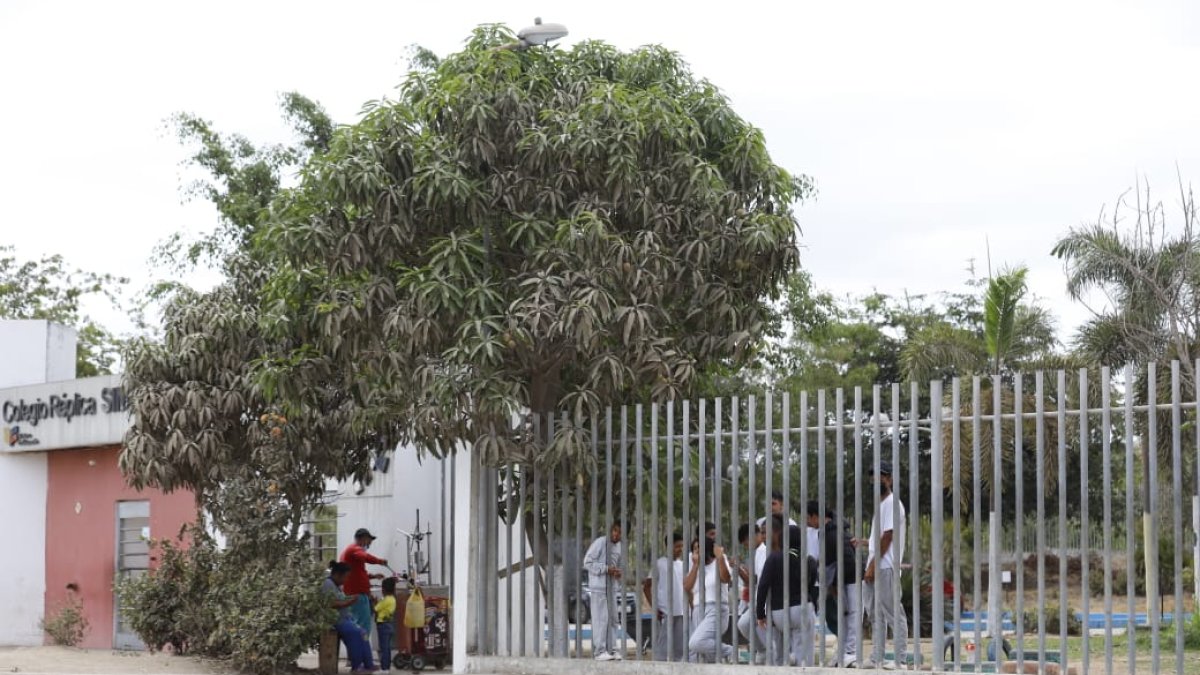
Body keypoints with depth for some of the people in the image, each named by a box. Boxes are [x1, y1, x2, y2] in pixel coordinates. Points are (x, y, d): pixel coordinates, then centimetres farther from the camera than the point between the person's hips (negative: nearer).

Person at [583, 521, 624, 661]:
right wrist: (605, 569, -21)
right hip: (599, 586, -7)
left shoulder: (619, 546, 10)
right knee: (600, 618, -8)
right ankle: (599, 651, -5)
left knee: (612, 618, 8)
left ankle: (611, 650, 14)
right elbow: (587, 562, -14)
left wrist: (618, 573, -1)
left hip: (612, 587, 7)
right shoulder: (600, 543, -13)